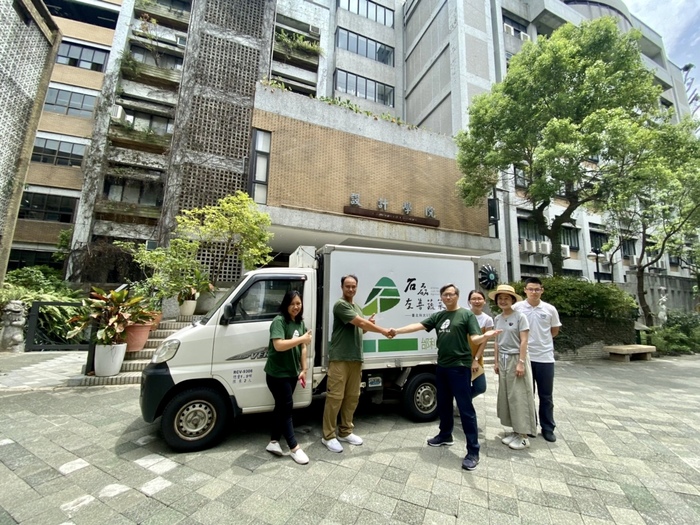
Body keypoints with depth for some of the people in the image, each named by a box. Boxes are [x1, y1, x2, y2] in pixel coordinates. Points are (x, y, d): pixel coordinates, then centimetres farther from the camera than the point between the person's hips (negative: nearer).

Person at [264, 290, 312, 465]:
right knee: (286, 407, 0)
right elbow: (279, 345, -29)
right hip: (277, 373, -7)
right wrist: (301, 339, -27)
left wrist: (304, 369, 8)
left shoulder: (300, 323, 7)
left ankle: (274, 442, 29)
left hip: (292, 373, 8)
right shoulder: (279, 321, -17)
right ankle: (294, 447, 10)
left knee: (281, 407, 15)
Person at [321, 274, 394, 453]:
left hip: (356, 359, 8)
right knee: (335, 397, -2)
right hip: (339, 358, -8)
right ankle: (329, 436, 10)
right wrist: (382, 330, -14)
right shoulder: (340, 305, -11)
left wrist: (369, 324, 1)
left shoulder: (358, 308, 17)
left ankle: (345, 431, 26)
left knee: (352, 397, 13)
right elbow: (360, 322, -18)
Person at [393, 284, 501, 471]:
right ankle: (445, 435, 39)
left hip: (460, 366, -6)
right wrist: (397, 331, 0)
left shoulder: (466, 315, -5)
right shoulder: (438, 316, 9)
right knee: (443, 404, 19)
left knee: (465, 408, -1)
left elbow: (474, 339, -12)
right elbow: (418, 326, 6)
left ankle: (473, 451, 10)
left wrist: (485, 336, -34)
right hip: (442, 366, 6)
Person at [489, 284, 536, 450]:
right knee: (506, 396, 10)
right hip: (503, 360, 6)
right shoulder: (497, 319, 8)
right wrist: (496, 362, 10)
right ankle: (515, 431, 23)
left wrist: (521, 363, -16)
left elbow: (524, 341, -12)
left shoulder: (520, 316, -9)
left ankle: (523, 436, 11)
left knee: (519, 396, 0)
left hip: (516, 358, -6)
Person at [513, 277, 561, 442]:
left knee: (546, 396, 12)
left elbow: (555, 331, 12)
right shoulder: (517, 307, -6)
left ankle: (548, 428, 27)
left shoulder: (550, 309, -1)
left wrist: (541, 340, 7)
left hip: (545, 357, 1)